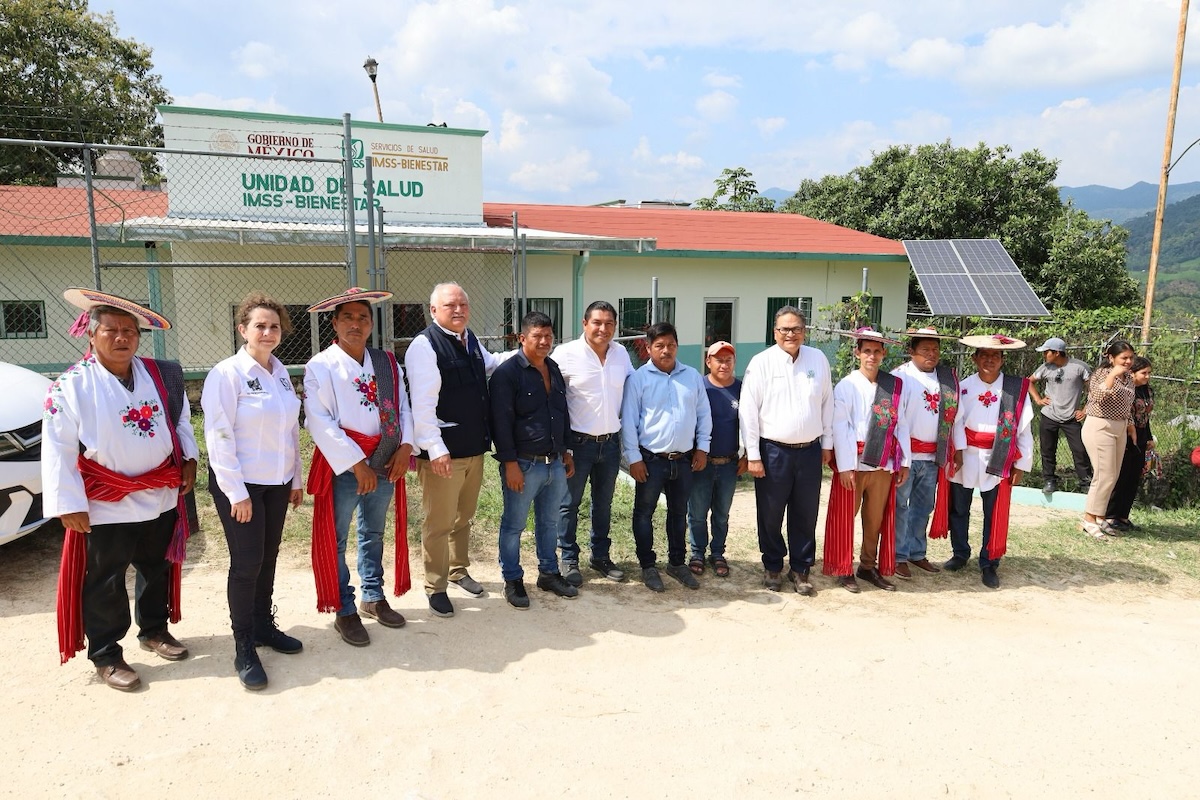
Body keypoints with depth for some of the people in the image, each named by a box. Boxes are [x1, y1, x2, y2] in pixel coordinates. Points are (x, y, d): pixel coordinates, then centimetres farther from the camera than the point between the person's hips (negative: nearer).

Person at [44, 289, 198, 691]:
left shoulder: (161, 374, 2)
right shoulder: (71, 385, -12)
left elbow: (181, 420, 14)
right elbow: (58, 450, -13)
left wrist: (188, 460, 6)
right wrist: (69, 504, -15)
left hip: (161, 498, 5)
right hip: (106, 505, -4)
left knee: (158, 569, 20)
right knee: (104, 583, 8)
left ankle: (154, 630, 41)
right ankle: (106, 656, 24)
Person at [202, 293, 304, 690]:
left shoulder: (281, 372, 7)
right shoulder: (227, 374, -13)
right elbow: (219, 437, -15)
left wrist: (295, 478, 12)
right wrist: (237, 492, -15)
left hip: (276, 482, 6)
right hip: (240, 483, -6)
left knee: (268, 558, 15)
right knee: (246, 563, -1)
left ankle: (264, 625, 31)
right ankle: (244, 648, 13)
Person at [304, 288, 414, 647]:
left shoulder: (387, 363, 6)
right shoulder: (320, 367, -10)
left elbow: (403, 407, 6)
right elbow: (320, 422, -17)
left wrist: (405, 446, -10)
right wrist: (356, 464, -19)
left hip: (385, 464, 5)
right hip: (342, 466, -5)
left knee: (374, 534, 19)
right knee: (335, 540, 7)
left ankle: (373, 597, 36)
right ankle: (344, 611, 22)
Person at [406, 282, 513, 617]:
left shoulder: (471, 339, 9)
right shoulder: (425, 345, -16)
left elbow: (490, 363, 31)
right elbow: (423, 404, -21)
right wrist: (436, 449, -25)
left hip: (474, 447, 8)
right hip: (443, 451, -8)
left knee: (464, 516, 21)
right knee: (439, 523, 5)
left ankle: (458, 570, 40)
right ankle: (435, 587, 21)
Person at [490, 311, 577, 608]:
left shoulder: (554, 370, 12)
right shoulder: (507, 373, -12)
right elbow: (502, 422, -16)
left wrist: (566, 452, 17)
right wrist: (510, 464, -18)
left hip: (555, 463, 7)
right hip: (524, 464, -7)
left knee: (549, 522, 17)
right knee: (513, 525, 6)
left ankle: (549, 573, 31)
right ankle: (512, 580, 19)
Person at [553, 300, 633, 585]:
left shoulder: (621, 353, 3)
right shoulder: (566, 353, -11)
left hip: (611, 441, 5)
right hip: (578, 441, -4)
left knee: (604, 503, 17)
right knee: (570, 503, 7)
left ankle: (600, 555, 32)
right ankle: (569, 559, 22)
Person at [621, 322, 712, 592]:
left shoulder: (692, 376, 4)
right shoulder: (638, 378, -7)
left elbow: (704, 413, 10)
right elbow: (628, 420, -8)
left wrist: (702, 447, 6)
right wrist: (633, 457, -10)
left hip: (684, 459, 4)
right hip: (650, 459, -3)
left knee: (679, 512, 16)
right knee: (644, 512, 6)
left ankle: (677, 562, 31)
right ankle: (648, 565, 21)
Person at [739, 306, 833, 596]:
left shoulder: (818, 359, 5)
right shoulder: (762, 362, -6)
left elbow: (827, 403, 11)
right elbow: (748, 410, -8)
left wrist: (827, 443, 11)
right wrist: (753, 455, -9)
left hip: (810, 450, 3)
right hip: (773, 451, -3)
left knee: (805, 515, 10)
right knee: (771, 515, 8)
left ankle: (800, 570, 26)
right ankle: (772, 567, 27)